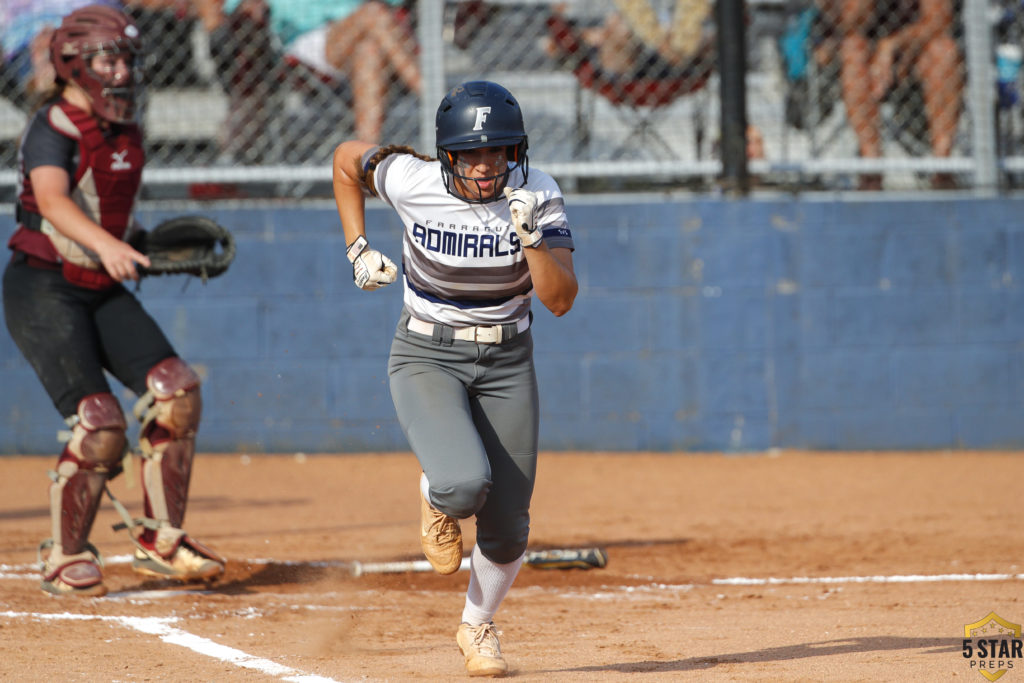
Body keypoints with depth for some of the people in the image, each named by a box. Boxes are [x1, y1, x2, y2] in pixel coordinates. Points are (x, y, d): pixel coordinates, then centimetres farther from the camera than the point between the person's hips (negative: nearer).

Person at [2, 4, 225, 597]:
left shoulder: (127, 134, 10)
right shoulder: (54, 129, -15)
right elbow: (53, 202, -34)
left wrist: (143, 248, 12)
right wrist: (105, 244, -50)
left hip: (103, 290, 7)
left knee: (176, 392, -9)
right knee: (100, 423, -17)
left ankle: (160, 541, 1)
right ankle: (66, 558, 1)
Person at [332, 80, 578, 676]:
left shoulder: (537, 196, -15)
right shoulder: (410, 181, -17)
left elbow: (560, 300, -20)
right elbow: (345, 159, 4)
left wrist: (531, 236, -35)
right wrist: (359, 251, -1)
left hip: (506, 363, 2)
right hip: (427, 358, -2)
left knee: (507, 528, 2)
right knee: (465, 485, -29)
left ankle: (478, 627, 34)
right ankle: (435, 497, 11)